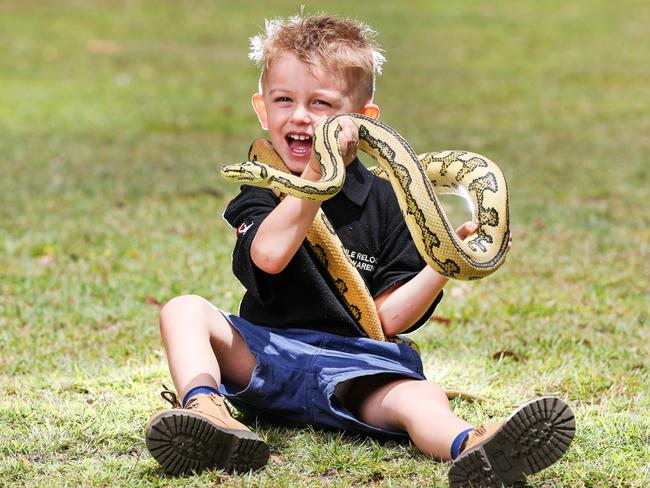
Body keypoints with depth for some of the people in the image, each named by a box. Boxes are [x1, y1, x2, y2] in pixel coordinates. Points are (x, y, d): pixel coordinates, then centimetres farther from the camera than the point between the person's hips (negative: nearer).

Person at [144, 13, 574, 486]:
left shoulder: (384, 202, 6)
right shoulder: (261, 192, 6)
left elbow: (390, 315, 0)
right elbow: (269, 255, -20)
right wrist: (317, 175, -26)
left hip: (352, 365, -1)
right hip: (264, 352, 2)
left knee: (421, 397, -31)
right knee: (185, 309, -20)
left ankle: (470, 448, -64)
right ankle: (201, 405, -47)